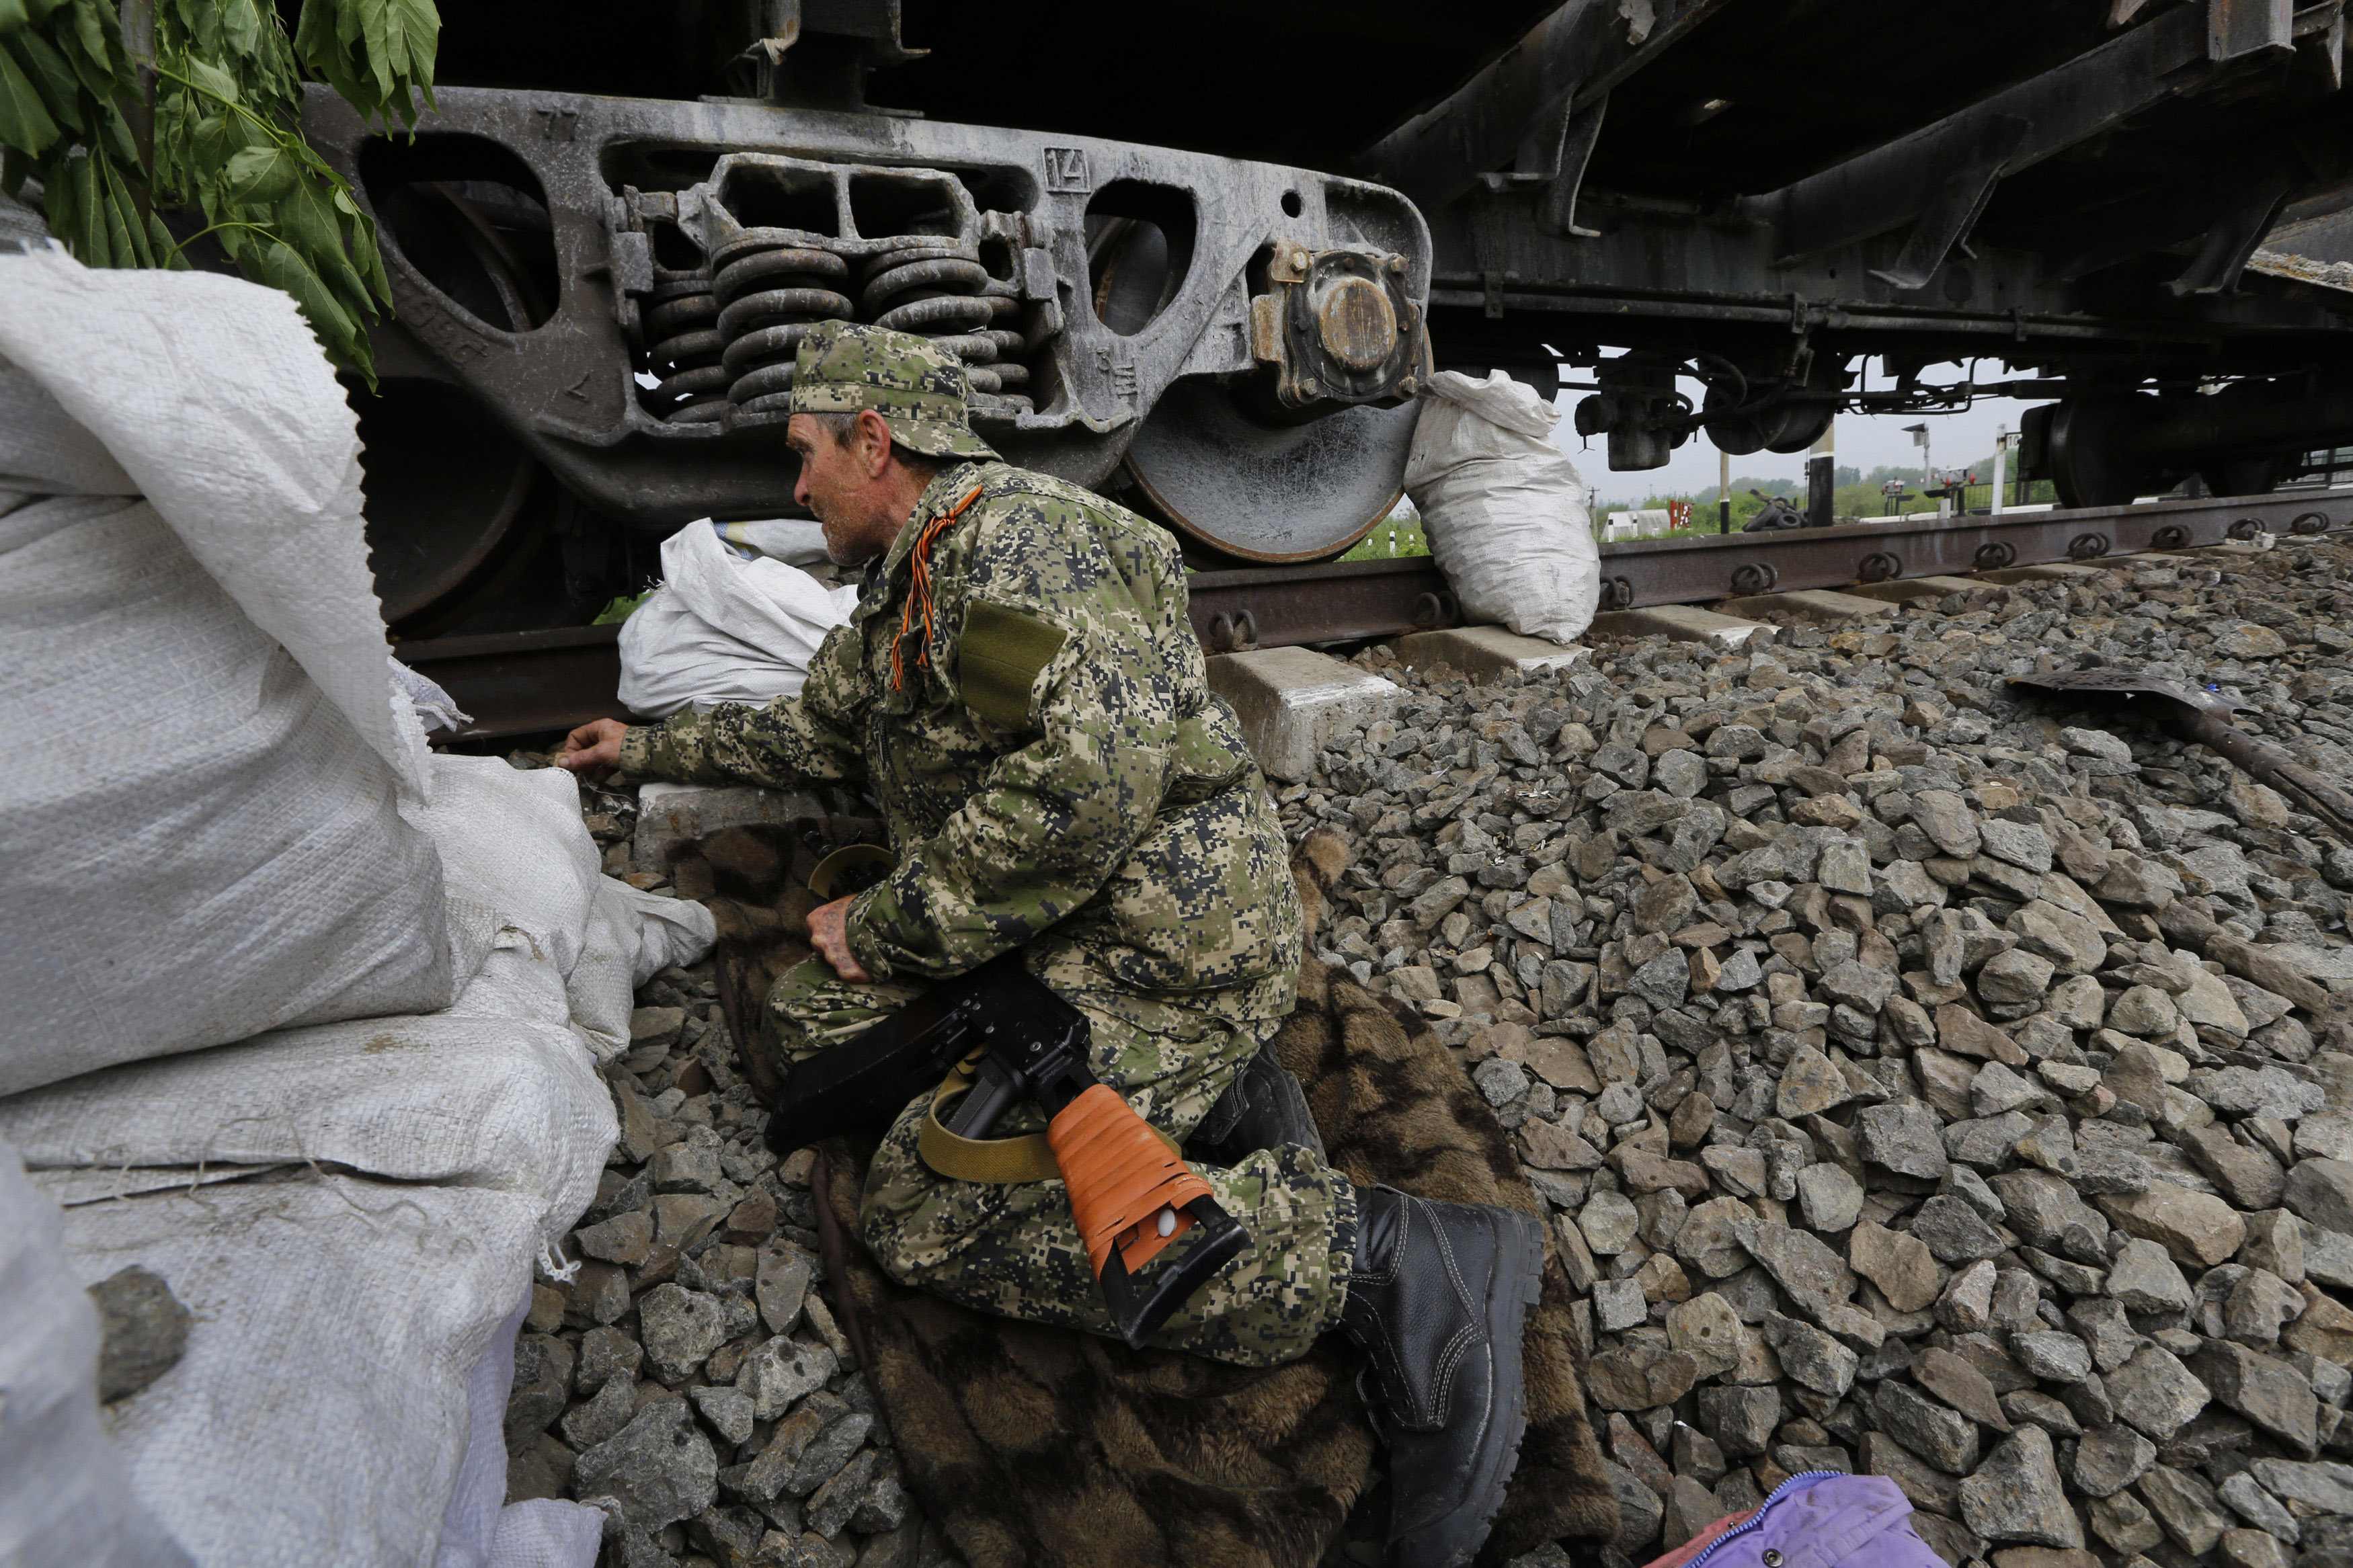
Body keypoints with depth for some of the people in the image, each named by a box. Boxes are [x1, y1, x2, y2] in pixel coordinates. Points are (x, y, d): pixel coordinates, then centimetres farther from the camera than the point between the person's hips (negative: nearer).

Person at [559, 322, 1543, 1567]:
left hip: (1168, 941, -10)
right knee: (810, 1013, 8)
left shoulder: (1012, 535, -14)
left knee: (927, 1215, -17)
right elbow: (820, 726, 38)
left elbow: (1093, 777, -29)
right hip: (1050, 935, 10)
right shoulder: (906, 585, 20)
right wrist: (655, 748, 42)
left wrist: (892, 925, -17)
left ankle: (1375, 1255, -15)